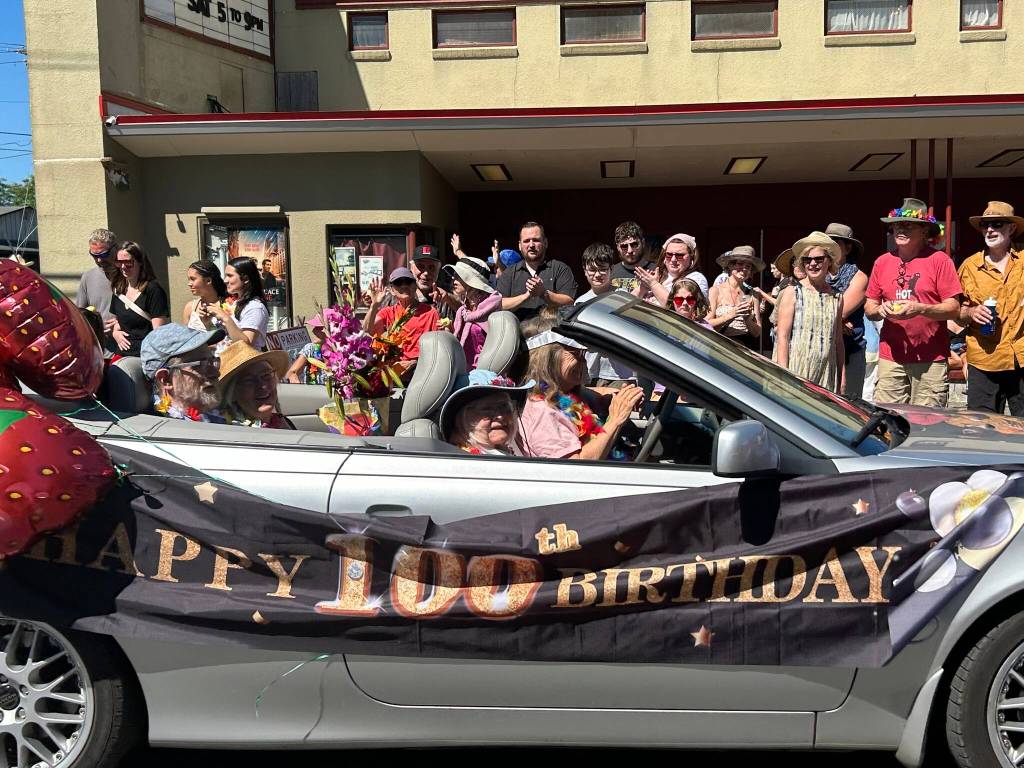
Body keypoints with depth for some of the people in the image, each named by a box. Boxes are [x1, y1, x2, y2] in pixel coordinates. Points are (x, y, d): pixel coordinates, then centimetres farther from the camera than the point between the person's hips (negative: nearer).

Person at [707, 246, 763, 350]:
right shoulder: (716, 290, 4)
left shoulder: (752, 294, 11)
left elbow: (757, 333, 11)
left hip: (746, 347, 3)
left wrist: (747, 319, -7)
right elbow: (707, 325, -4)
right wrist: (731, 315, -12)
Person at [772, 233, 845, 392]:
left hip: (826, 374, 3)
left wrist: (842, 376, 12)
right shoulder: (792, 293, 0)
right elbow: (782, 337, -4)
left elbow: (838, 340, 15)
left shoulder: (836, 297, 11)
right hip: (797, 372, -3)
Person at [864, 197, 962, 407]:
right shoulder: (882, 262, 10)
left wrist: (920, 309, -19)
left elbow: (954, 309, -4)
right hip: (890, 356, 3)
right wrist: (880, 310, -8)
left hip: (930, 359, -3)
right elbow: (869, 308, 15)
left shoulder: (939, 260, -1)